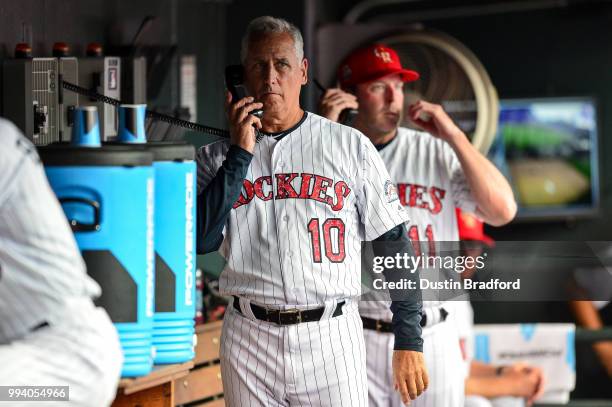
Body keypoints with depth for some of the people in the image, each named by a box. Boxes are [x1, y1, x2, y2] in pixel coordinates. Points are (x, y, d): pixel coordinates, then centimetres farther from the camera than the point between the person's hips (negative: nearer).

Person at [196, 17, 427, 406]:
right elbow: (200, 241, -7)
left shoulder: (352, 146, 4)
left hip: (331, 338, -1)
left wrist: (409, 343, 0)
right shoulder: (217, 157, 8)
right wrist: (241, 153, -9)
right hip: (249, 341, 1)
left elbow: (394, 244, 5)